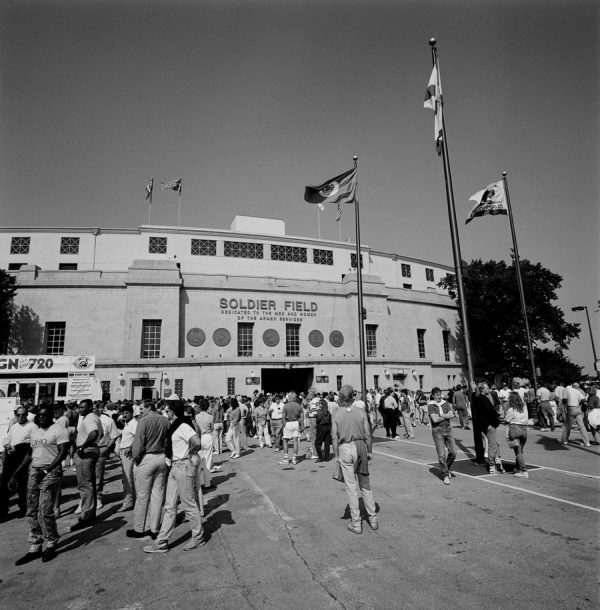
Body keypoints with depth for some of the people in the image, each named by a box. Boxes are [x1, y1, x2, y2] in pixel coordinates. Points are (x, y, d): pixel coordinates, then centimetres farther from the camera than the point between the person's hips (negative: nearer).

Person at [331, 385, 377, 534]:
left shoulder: (336, 414, -7)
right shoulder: (361, 412, -5)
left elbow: (334, 437, -7)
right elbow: (368, 434, -4)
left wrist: (336, 455, 0)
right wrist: (370, 451, 6)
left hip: (345, 449, -1)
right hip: (360, 447, 2)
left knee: (351, 487, 7)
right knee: (365, 485, 17)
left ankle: (356, 523, 14)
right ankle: (373, 519, 25)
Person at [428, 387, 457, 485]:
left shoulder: (445, 403, 7)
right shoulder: (431, 405, -6)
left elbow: (452, 415, -5)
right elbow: (435, 419, -16)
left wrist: (440, 415, -14)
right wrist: (447, 415, -6)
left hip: (448, 429, 4)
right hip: (437, 431, -4)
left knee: (453, 452, 6)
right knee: (441, 454, -4)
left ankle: (446, 468, 31)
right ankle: (446, 475, 10)